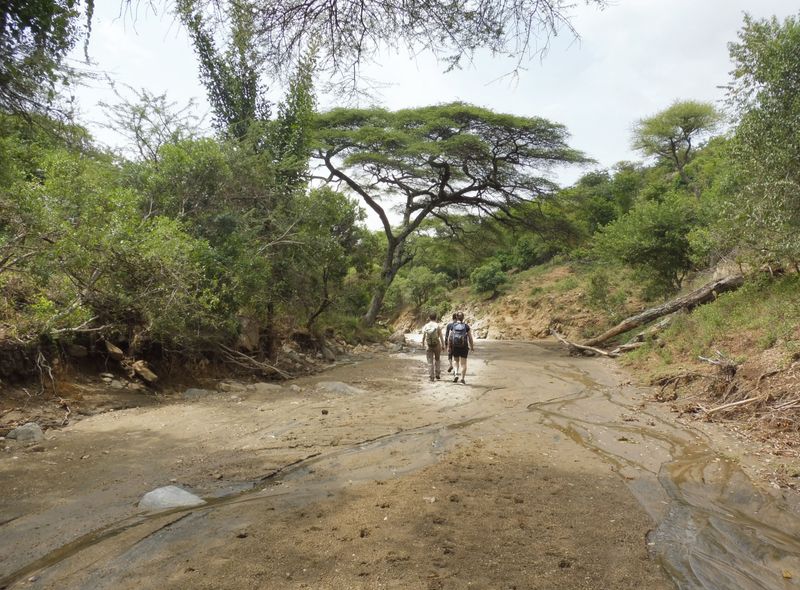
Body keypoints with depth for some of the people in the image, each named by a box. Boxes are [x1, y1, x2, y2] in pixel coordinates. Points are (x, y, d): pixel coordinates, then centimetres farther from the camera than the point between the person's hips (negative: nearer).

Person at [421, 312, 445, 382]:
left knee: (430, 362, 7)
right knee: (437, 360, 20)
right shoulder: (437, 326, -7)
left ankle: (431, 377, 4)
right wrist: (443, 345, 0)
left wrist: (423, 344, 18)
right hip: (437, 345, -1)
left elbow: (423, 337, 2)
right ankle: (437, 374, 17)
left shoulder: (425, 326, -1)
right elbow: (441, 337, -8)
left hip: (428, 346, 1)